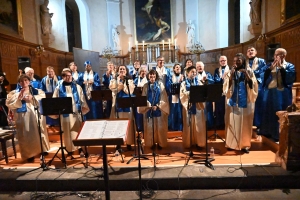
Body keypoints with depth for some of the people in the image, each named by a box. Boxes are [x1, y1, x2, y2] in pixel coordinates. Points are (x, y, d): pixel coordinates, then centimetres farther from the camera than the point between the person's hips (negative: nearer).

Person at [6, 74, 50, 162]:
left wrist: (32, 98, -19)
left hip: (37, 116, 1)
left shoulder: (37, 91, 9)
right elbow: (9, 104, -5)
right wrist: (19, 98, -18)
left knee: (39, 134, 9)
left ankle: (42, 150, 27)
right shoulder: (14, 93, 9)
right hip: (23, 118, 0)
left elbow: (43, 99, -8)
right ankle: (29, 154, 18)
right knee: (27, 136, 3)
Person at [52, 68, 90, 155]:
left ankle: (80, 147, 13)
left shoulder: (77, 87, 6)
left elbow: (82, 100, 6)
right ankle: (69, 149, 18)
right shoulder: (58, 88, 4)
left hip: (76, 112, 0)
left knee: (78, 130, 4)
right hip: (65, 113, 0)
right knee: (67, 132, 6)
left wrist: (84, 109, 0)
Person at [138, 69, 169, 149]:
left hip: (159, 109, -1)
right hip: (148, 109, 1)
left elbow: (163, 97, -4)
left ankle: (160, 143, 15)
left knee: (159, 126, 3)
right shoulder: (146, 86, 5)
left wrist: (157, 106, -13)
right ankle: (152, 143, 16)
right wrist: (150, 106, -13)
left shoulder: (160, 84, 1)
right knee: (150, 126, 4)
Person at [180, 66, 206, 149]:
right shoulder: (184, 83, 4)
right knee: (188, 125, 5)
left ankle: (199, 142, 17)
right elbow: (182, 95, -7)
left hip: (198, 106, 2)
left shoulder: (199, 82, 10)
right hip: (188, 106, -2)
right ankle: (188, 143, 17)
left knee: (199, 125, 5)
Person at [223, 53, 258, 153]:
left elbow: (253, 86, -5)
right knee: (233, 123, 2)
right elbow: (227, 87, -5)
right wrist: (231, 74, -15)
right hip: (233, 101, 0)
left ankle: (245, 144, 15)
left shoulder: (249, 71, 3)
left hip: (246, 101, 0)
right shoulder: (230, 72, 4)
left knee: (245, 123, 5)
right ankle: (232, 143, 12)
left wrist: (246, 74, -15)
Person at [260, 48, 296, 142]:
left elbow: (291, 77, -14)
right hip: (270, 92, 3)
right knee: (268, 112, 8)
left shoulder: (289, 66, 4)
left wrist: (281, 67, -12)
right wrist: (270, 68, -11)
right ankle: (268, 132, 20)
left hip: (282, 94, -3)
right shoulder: (269, 65, 12)